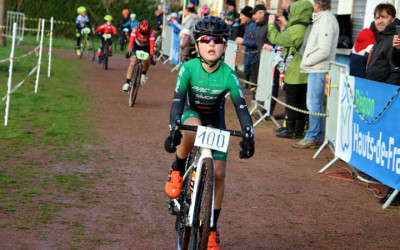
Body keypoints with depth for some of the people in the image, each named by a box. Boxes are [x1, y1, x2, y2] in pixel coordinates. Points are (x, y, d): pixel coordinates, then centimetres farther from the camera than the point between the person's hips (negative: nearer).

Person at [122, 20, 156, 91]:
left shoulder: (151, 32, -33)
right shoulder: (135, 30, -32)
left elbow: (152, 45, -41)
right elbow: (131, 41, -42)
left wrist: (151, 56, -54)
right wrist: (129, 51, -56)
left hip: (146, 47, 0)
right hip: (136, 46, 0)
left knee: (147, 60, -26)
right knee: (133, 63, -14)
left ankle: (144, 74, 3)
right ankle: (127, 83, -9)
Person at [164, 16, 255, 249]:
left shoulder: (228, 75, -25)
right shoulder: (189, 68, -26)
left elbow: (241, 107, -26)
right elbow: (178, 101, -31)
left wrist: (249, 136, -40)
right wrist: (173, 130, -46)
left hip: (215, 120, 1)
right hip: (192, 113, -1)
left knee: (219, 174, -5)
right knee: (192, 128, -41)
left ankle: (212, 228, 12)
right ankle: (177, 170, -13)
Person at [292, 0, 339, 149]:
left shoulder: (326, 21, -16)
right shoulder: (322, 19, 15)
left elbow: (324, 51, -21)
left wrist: (306, 62, -13)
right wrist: (307, 61, 11)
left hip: (318, 70, -10)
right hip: (316, 69, 10)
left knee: (314, 104, -6)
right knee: (316, 104, 15)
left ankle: (312, 138, -2)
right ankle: (318, 137, 21)